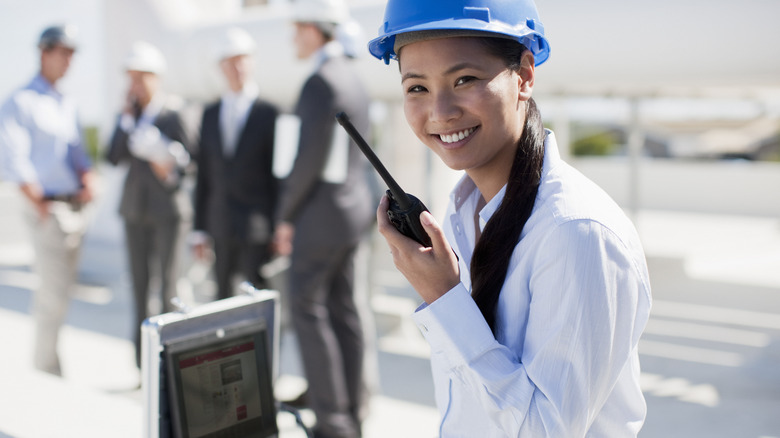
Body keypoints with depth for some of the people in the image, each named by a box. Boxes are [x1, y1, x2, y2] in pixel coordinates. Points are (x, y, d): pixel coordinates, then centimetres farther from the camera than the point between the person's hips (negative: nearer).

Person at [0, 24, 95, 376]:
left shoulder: (67, 106, 17)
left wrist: (88, 179, -2)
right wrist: (42, 207, -14)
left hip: (75, 208, 7)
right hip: (47, 209, -7)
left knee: (61, 286, 12)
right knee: (55, 292, -8)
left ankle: (43, 353, 24)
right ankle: (46, 364, 4)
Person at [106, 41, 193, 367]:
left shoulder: (172, 112, -5)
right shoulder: (128, 113, 9)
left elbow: (186, 156, -1)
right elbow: (114, 157, 0)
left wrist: (169, 164, -21)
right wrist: (127, 117, -6)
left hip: (165, 205, -5)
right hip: (134, 205, 5)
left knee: (167, 276, -4)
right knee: (139, 278, 7)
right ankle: (142, 358, 15)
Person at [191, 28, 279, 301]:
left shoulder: (269, 114, -3)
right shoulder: (210, 114, 12)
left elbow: (278, 177, -2)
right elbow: (204, 175, 13)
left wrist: (279, 231, -5)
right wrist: (200, 229, 10)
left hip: (256, 227, -5)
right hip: (221, 227, 5)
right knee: (222, 298, 12)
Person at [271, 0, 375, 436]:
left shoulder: (320, 83, -18)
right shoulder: (354, 79, 12)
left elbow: (310, 158, -21)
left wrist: (286, 216, -9)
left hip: (321, 215, -9)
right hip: (354, 208, 9)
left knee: (308, 311, -2)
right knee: (343, 310, 12)